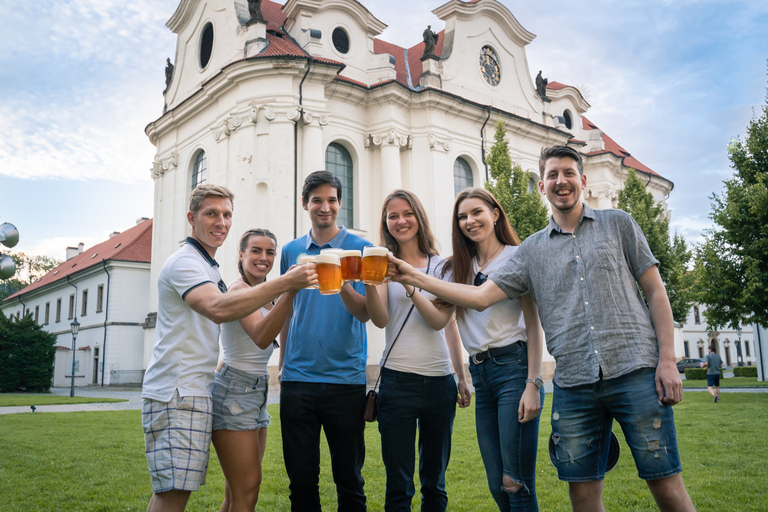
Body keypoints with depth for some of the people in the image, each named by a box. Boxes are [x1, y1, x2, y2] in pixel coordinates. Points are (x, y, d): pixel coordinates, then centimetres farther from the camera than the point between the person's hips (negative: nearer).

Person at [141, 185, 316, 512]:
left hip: (193, 392, 10)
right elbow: (218, 309, -29)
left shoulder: (207, 266, 22)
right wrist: (285, 283, -34)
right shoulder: (185, 261, -11)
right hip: (176, 394, -10)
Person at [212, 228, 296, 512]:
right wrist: (289, 291, -44)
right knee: (247, 489, -10)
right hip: (233, 392, -9)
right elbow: (260, 337, -32)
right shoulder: (239, 289, -13)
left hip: (256, 392, 9)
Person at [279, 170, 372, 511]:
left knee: (349, 477, 8)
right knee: (301, 478, 11)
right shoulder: (291, 251, 9)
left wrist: (342, 285, -28)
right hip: (297, 379, 3)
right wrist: (283, 362, 13)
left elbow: (365, 313, -9)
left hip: (346, 380, -2)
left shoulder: (360, 248, -1)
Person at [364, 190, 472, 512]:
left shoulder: (441, 266, 8)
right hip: (398, 380, -2)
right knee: (399, 484, 2)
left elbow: (445, 322, 2)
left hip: (440, 381, 2)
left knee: (435, 481, 14)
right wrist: (369, 283, -27)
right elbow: (380, 320, -12)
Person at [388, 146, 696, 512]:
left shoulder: (618, 224, 10)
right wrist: (415, 278, -1)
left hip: (635, 371, -2)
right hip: (574, 384, 2)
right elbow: (481, 296, 7)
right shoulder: (532, 250, 13)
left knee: (664, 483, 0)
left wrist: (667, 359, -3)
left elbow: (655, 292, 8)